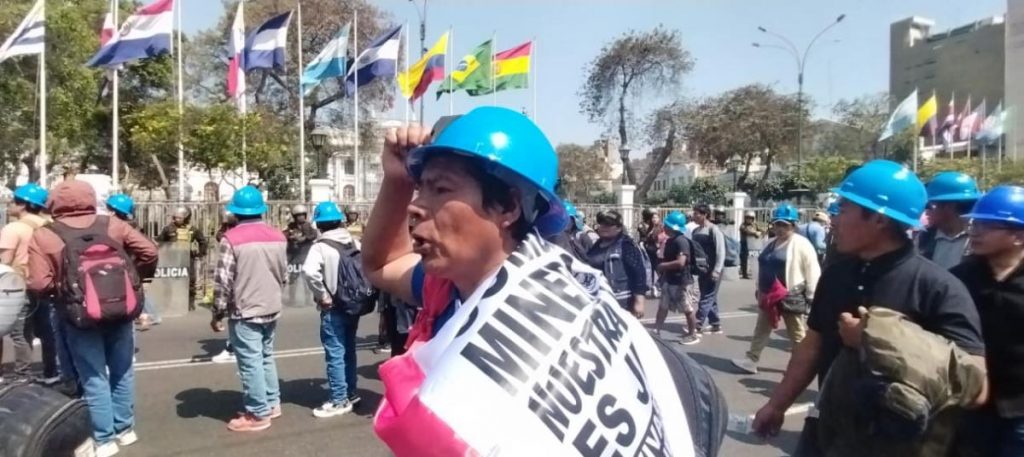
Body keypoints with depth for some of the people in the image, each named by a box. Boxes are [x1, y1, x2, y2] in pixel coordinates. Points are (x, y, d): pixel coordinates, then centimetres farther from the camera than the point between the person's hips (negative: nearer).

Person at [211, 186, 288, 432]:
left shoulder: (232, 238, -13)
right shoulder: (278, 236, 5)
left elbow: (223, 280, -14)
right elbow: (284, 275, 11)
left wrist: (218, 313, -4)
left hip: (245, 312, -6)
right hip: (271, 310, 6)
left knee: (251, 362, 1)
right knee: (266, 357, 19)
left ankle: (258, 414, 8)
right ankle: (272, 403, 27)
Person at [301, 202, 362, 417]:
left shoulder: (320, 246, -13)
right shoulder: (355, 243, 4)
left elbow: (309, 271, -30)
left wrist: (323, 296, -18)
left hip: (333, 309, -6)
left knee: (335, 355, 1)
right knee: (348, 351, 18)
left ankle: (339, 400, 7)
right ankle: (350, 393, 28)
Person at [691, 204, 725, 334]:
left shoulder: (714, 230, -12)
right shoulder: (696, 231, 10)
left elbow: (721, 252, -16)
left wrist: (717, 270, -22)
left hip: (713, 270, -8)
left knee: (707, 298, -5)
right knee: (710, 298, 12)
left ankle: (698, 325, -5)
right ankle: (716, 325, 19)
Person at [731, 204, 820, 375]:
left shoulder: (801, 244, -13)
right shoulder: (771, 244, 12)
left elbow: (812, 272, -15)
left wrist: (811, 297, -15)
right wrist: (759, 289, 20)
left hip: (791, 297, -8)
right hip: (769, 296, 8)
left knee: (797, 335, 8)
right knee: (761, 329, 11)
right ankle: (751, 360, 17)